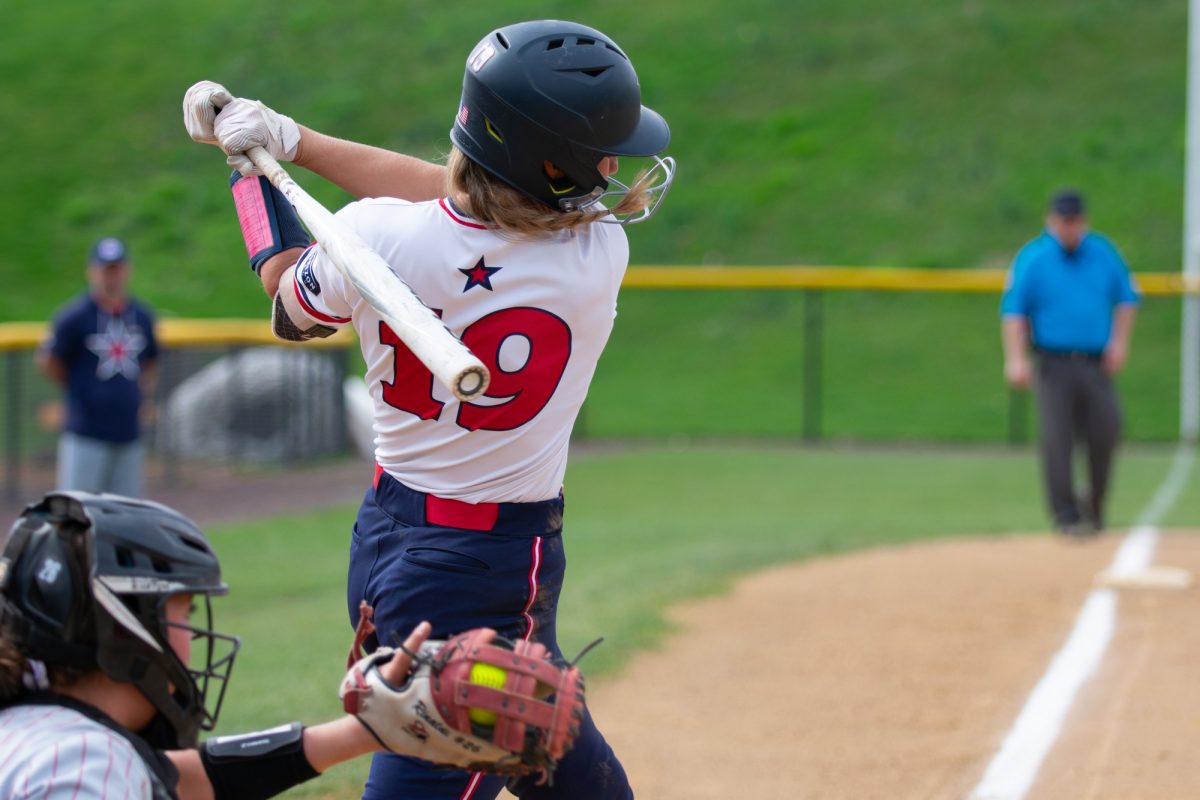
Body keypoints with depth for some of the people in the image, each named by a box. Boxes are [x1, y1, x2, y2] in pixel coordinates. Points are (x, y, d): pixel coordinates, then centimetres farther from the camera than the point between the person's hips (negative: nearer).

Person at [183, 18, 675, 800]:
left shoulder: (374, 238, -13)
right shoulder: (597, 258, -19)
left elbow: (291, 299, 11)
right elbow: (449, 195, -2)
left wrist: (257, 157, 22)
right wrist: (290, 140, 1)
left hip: (382, 539, 6)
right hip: (495, 567, -6)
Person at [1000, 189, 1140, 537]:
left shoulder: (1104, 253, 9)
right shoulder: (1032, 259, -2)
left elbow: (1127, 297, 19)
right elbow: (1013, 310, -6)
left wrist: (1120, 341, 6)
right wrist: (1016, 359, -16)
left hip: (1097, 364, 3)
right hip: (1053, 362, -3)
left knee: (1106, 434, -5)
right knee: (1057, 441, -9)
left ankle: (1094, 508, 16)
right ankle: (1066, 517, -4)